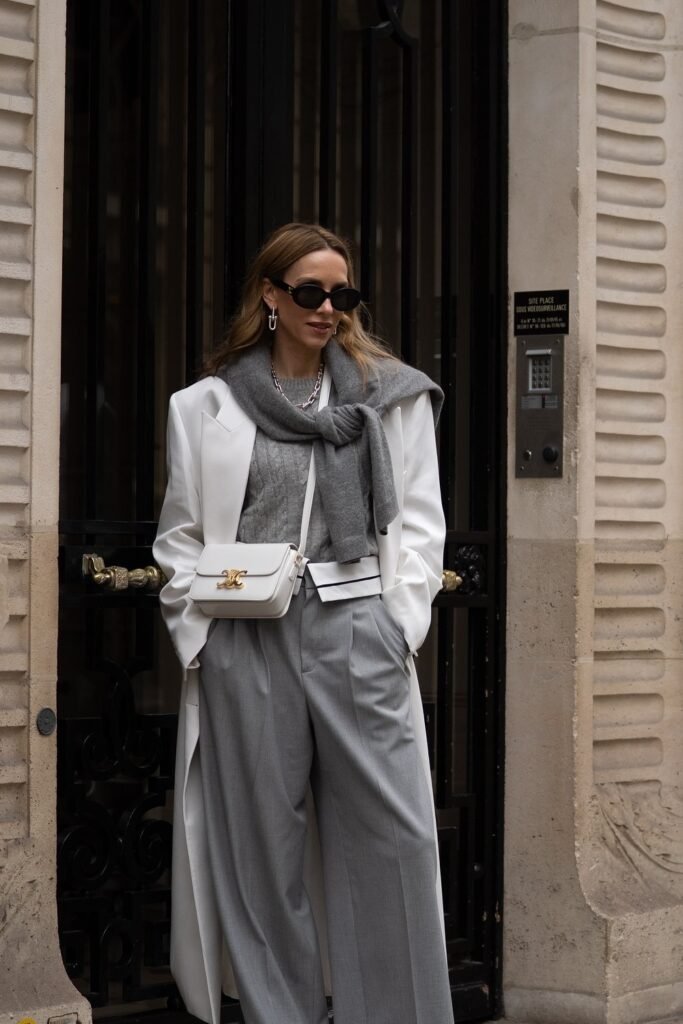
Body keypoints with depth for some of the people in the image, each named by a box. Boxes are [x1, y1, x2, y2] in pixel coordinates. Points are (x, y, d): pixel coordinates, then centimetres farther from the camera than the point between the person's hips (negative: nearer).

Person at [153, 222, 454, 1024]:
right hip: (247, 638, 0)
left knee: (389, 836, -3)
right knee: (262, 841, 4)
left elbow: (418, 520, 8)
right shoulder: (207, 407, 10)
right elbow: (181, 536, 9)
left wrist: (399, 622, -4)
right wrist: (198, 634, -4)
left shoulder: (389, 395, 11)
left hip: (358, 629, 0)